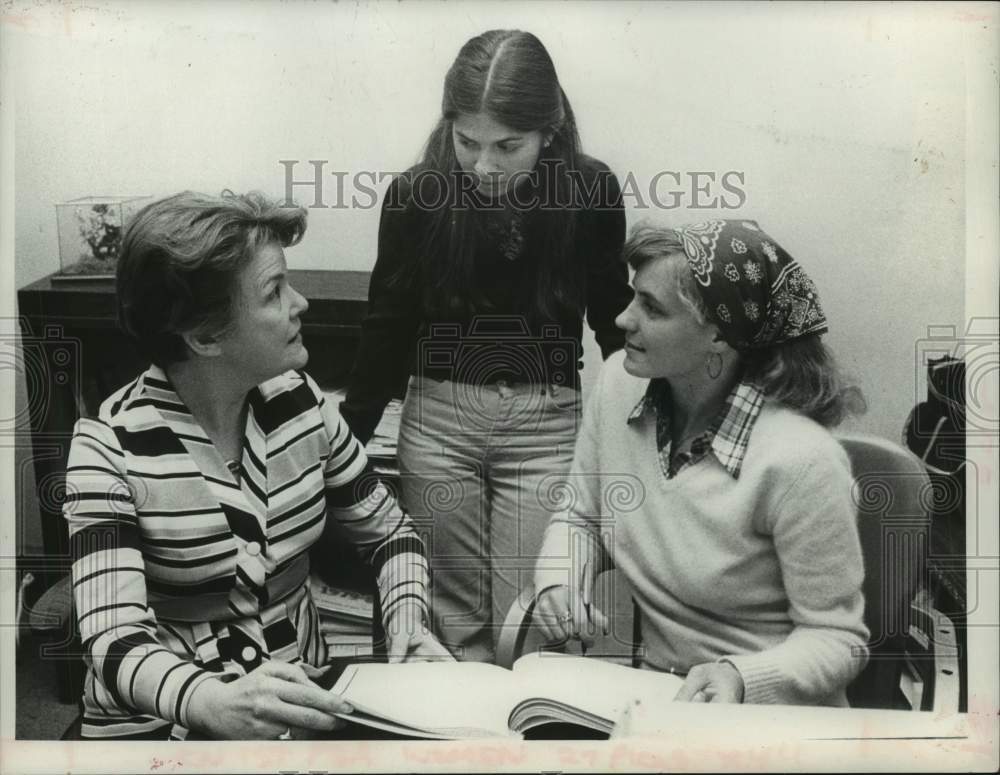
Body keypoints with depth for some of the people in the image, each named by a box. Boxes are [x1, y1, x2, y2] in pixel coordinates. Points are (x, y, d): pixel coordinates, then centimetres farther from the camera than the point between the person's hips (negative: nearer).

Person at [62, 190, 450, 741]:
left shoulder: (299, 401, -3)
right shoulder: (111, 447, -15)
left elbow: (388, 532, 7)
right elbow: (114, 642, -23)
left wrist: (406, 622, -11)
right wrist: (212, 701, -41)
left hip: (301, 701, 3)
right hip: (160, 722, -3)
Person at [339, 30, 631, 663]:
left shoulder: (590, 191, -6)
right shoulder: (419, 194, -6)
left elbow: (613, 317, 7)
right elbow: (388, 324, 3)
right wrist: (349, 435, 5)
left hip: (546, 423, 0)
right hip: (438, 417, 1)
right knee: (455, 618, 10)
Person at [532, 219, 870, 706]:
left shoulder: (799, 460, -21)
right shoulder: (618, 383, -4)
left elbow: (837, 638, -11)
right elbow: (579, 518, 10)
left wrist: (740, 678, -27)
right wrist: (560, 574, -9)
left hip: (772, 710, -4)